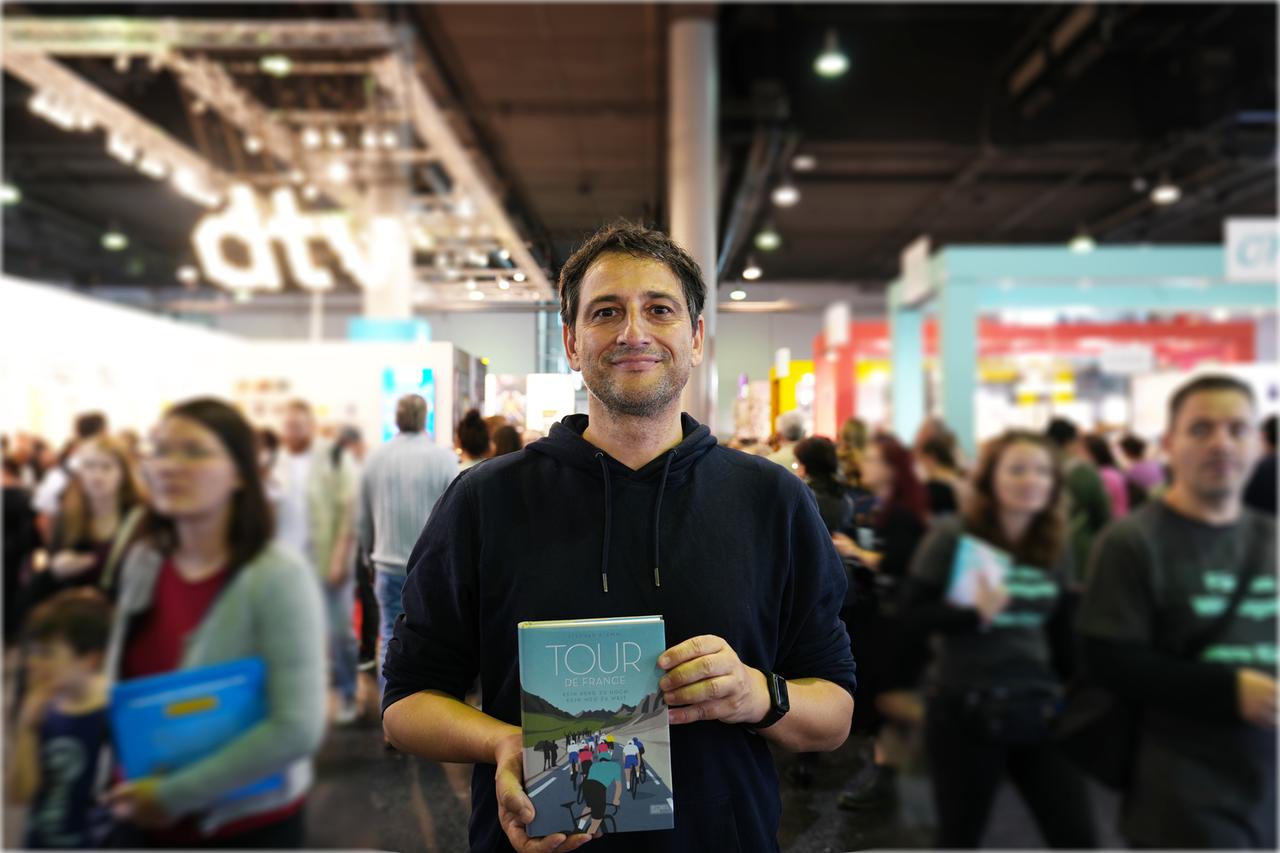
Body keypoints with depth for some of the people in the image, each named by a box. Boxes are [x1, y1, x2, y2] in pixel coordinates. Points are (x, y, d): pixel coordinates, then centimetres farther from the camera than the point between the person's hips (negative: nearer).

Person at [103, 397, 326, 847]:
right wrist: (124, 791, 2)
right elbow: (120, 683, 10)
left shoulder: (278, 575, -22)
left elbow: (298, 728, -23)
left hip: (247, 823, -5)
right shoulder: (143, 560, -4)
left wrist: (175, 795, -18)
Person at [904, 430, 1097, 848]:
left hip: (1038, 707, 4)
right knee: (959, 833, 10)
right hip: (964, 707, -4)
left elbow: (1056, 623, 15)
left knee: (1076, 836, 6)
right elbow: (915, 611, -14)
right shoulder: (952, 535, -11)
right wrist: (976, 613, -28)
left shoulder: (1056, 545, 4)